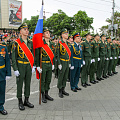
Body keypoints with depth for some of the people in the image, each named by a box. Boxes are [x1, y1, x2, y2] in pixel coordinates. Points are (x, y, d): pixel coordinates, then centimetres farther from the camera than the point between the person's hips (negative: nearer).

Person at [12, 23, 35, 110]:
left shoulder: (30, 42, 7)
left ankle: (26, 101, 24)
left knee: (28, 84, 11)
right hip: (20, 66, -4)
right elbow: (13, 57, -8)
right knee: (20, 84, 5)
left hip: (29, 66, 4)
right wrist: (15, 69, -12)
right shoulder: (16, 43, -7)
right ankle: (20, 102, 17)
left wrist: (33, 66, 6)